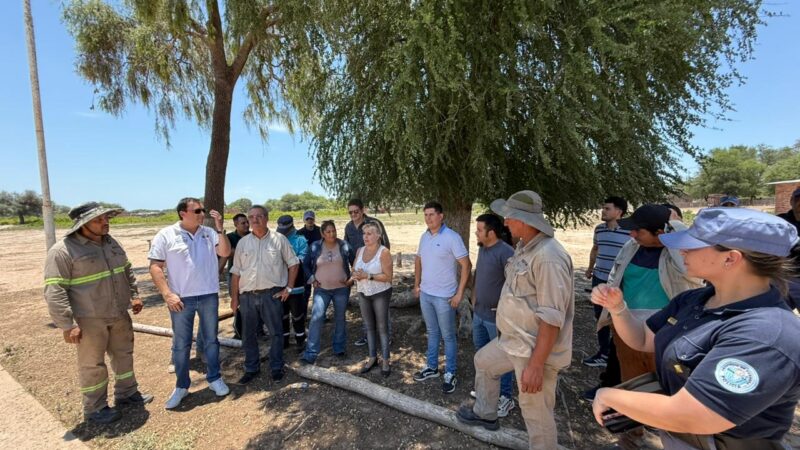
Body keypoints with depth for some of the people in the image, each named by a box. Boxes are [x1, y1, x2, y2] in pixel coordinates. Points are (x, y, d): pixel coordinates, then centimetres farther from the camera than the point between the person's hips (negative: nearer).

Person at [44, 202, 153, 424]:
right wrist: (67, 324, -18)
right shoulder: (62, 251, -16)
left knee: (124, 354, 18)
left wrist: (134, 295, 12)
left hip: (120, 314, 7)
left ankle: (126, 393, 36)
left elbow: (127, 271, 17)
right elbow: (54, 292, -17)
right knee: (93, 364, 8)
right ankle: (95, 408, 26)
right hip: (89, 319, -6)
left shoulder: (110, 242, 6)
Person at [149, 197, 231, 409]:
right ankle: (181, 385, 27)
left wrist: (220, 228, -17)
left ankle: (214, 378, 28)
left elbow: (225, 252, -7)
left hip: (209, 296, 2)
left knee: (211, 340, 13)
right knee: (181, 344, 11)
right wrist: (167, 294, -14)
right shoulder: (166, 235, -4)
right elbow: (155, 266, -6)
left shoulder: (209, 233, 2)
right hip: (181, 298, -2)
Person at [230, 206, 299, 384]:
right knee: (249, 334, 14)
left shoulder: (279, 239, -1)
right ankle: (251, 368, 31)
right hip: (247, 295, 3)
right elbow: (236, 272, 9)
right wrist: (234, 297, 6)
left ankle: (276, 368, 23)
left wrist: (289, 288, -3)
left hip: (272, 294, -3)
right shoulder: (243, 242, 7)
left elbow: (293, 264, 2)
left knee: (276, 332, 6)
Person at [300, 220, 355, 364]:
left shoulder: (344, 245, -5)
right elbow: (305, 264, 9)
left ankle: (339, 348, 29)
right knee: (316, 318, -9)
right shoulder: (315, 247, -3)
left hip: (341, 288, 0)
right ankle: (310, 354, -2)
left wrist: (352, 279, -2)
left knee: (340, 319, 11)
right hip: (321, 289, 0)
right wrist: (312, 279, 0)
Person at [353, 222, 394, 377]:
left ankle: (385, 360, 18)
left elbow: (388, 277, -19)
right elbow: (354, 270, 9)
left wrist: (368, 276, -25)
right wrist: (356, 275, -14)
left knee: (382, 327, 4)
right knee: (369, 326, 15)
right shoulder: (360, 250, 3)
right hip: (363, 293, 6)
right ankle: (372, 357, 29)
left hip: (381, 294, -6)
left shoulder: (384, 252, -16)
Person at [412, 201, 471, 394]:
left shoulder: (452, 237, -16)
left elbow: (466, 265, -16)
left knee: (448, 336, 8)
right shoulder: (424, 237, 4)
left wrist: (459, 293, -17)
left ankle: (450, 374, 22)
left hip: (444, 296, -6)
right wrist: (417, 285, 13)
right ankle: (432, 367, 35)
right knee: (432, 332, 20)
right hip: (425, 294, 6)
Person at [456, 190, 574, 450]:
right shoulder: (524, 247, 4)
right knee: (484, 361, 26)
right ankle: (485, 414, 48)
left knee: (536, 412, 7)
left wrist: (536, 365, -26)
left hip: (536, 349, -10)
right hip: (514, 340, 10)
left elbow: (551, 318, -28)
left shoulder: (548, 257, -28)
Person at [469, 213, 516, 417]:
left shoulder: (506, 252, -23)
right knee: (482, 352, 22)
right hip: (479, 312, 9)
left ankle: (506, 398, 26)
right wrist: (474, 297, 16)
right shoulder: (482, 248, 5)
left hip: (496, 316, -9)